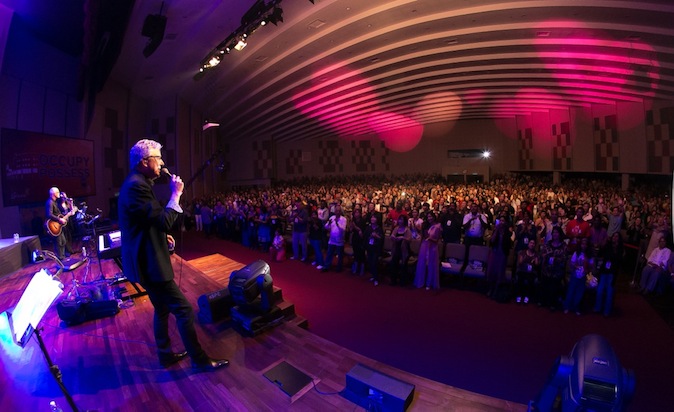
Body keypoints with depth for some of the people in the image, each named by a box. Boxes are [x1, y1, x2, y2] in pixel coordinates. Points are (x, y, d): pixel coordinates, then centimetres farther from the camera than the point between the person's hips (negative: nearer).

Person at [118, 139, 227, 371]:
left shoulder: (136, 183, 13)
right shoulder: (136, 186, -21)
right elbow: (164, 221, -27)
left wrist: (162, 236, 11)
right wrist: (176, 194, -18)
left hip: (146, 261, 11)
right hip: (149, 263, -11)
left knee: (163, 309, 22)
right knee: (185, 310, -3)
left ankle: (165, 355, 37)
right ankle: (200, 360, 11)